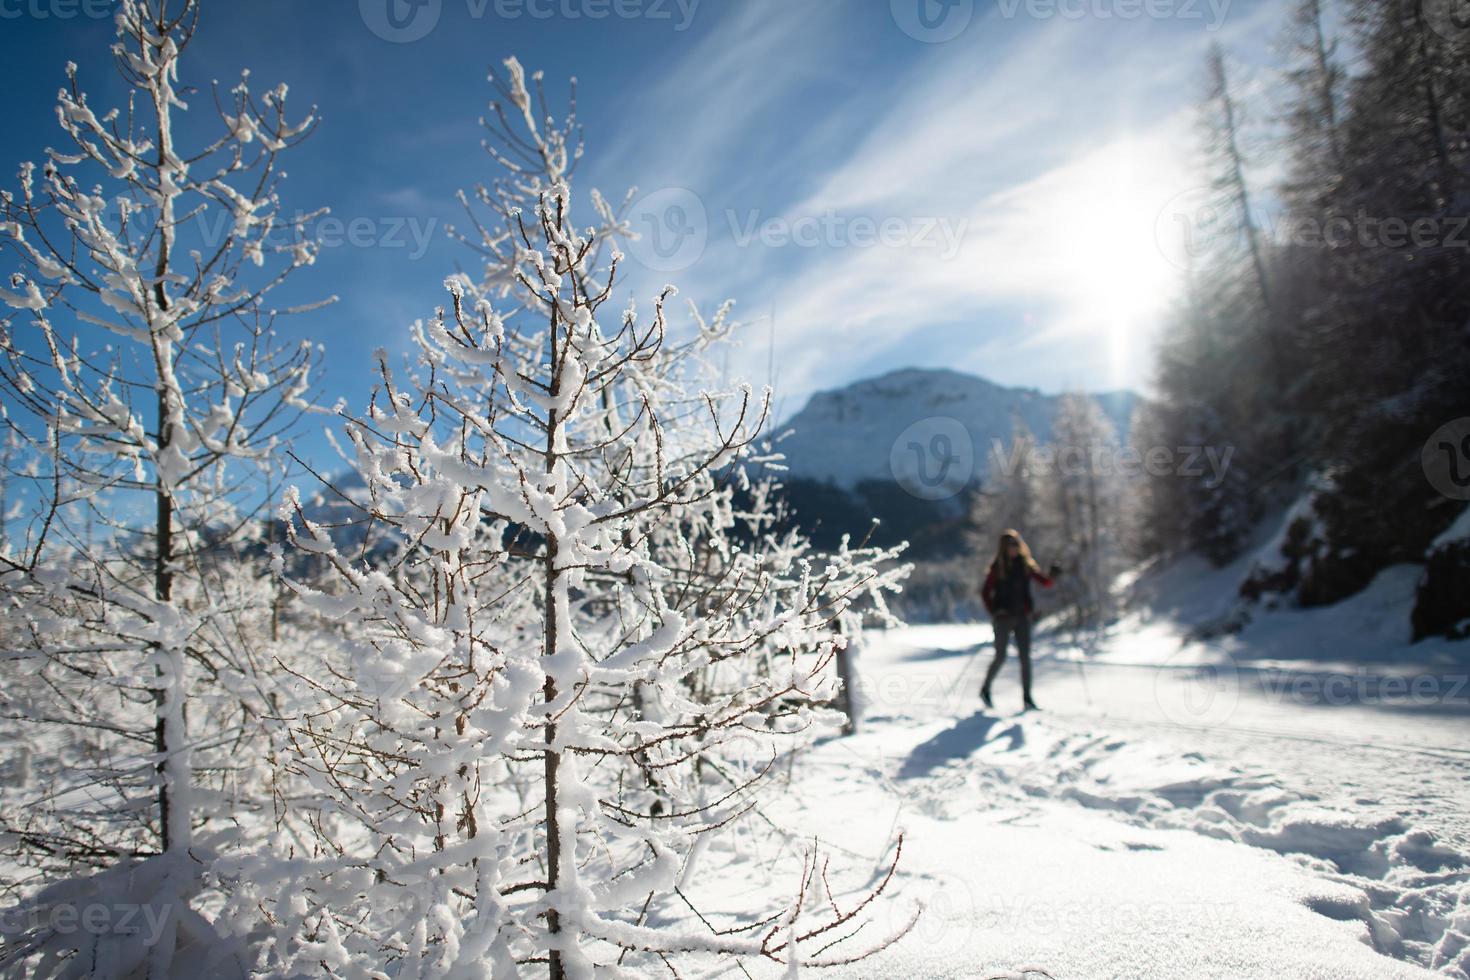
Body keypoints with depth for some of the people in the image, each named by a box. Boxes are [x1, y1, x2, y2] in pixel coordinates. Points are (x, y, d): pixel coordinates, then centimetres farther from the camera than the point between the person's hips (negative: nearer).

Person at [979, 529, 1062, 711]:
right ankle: (985, 689, 21)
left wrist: (1052, 575, -19)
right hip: (1003, 617, -3)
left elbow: (1045, 583, 1)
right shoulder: (997, 567, -3)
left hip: (1022, 617, 3)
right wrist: (993, 612, -9)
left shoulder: (1026, 565, 6)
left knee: (1025, 657, -1)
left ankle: (1027, 698, 3)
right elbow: (985, 592, -1)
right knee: (1000, 657, 0)